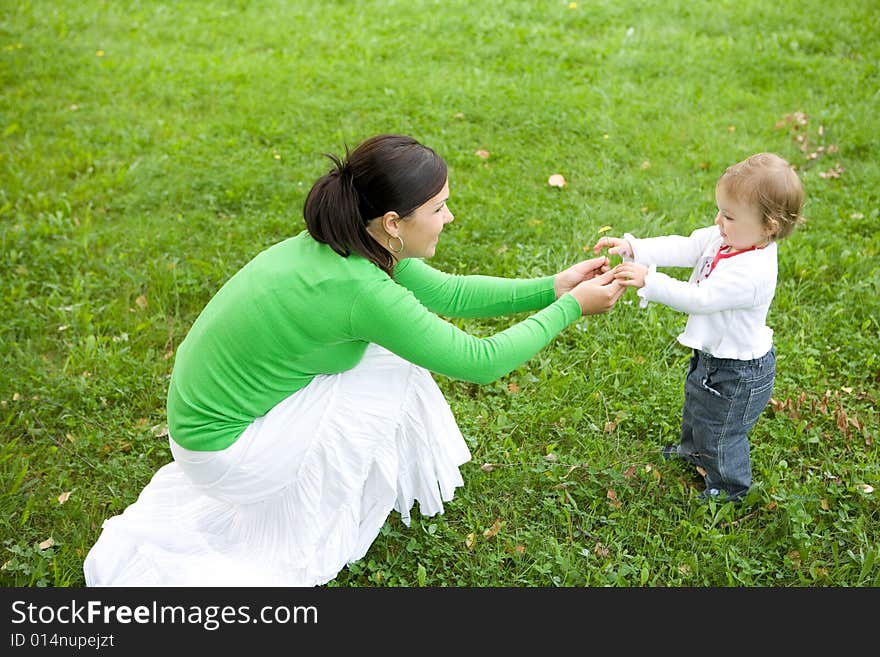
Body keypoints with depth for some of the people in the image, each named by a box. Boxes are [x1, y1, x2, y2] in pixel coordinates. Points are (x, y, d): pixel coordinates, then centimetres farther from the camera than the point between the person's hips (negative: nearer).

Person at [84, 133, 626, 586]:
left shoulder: (350, 242, -6)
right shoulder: (361, 289, -31)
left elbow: (448, 291, 5)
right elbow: (481, 361, -22)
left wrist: (552, 287, -1)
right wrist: (571, 309, -12)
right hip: (224, 452, -8)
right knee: (393, 376, -9)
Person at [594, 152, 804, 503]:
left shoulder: (753, 272, -37)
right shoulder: (724, 238, -11)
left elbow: (699, 299, -38)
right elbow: (682, 248, -12)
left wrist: (649, 280, -41)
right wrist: (632, 248, -23)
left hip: (737, 371, -9)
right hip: (710, 355, 9)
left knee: (720, 430, 15)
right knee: (697, 407, 35)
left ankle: (728, 487, 42)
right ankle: (695, 449, 65)